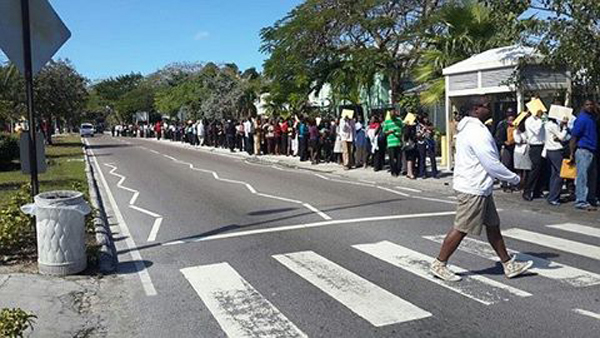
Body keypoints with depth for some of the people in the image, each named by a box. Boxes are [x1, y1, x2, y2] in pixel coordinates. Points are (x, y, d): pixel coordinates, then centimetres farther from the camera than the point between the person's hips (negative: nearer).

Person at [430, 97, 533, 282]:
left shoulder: (468, 129, 14)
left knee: (493, 225, 15)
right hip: (473, 189, -11)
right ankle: (439, 264, 7)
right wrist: (514, 178, -7)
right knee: (461, 228, -3)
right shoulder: (477, 133, -20)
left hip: (478, 187, 11)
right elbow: (492, 165, -20)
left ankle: (508, 264, 25)